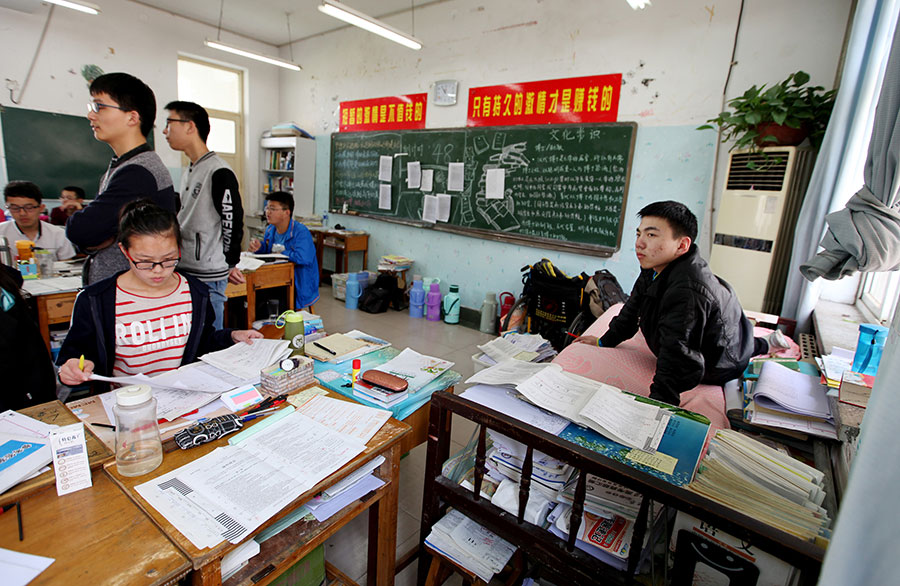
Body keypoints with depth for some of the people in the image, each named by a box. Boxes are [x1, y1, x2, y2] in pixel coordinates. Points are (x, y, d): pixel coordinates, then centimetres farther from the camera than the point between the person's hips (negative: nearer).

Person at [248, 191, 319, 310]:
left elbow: (303, 258, -34)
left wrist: (282, 253, -15)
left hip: (299, 286, -7)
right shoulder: (270, 229, 9)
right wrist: (258, 246, 0)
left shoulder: (301, 232, -18)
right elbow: (267, 249, 25)